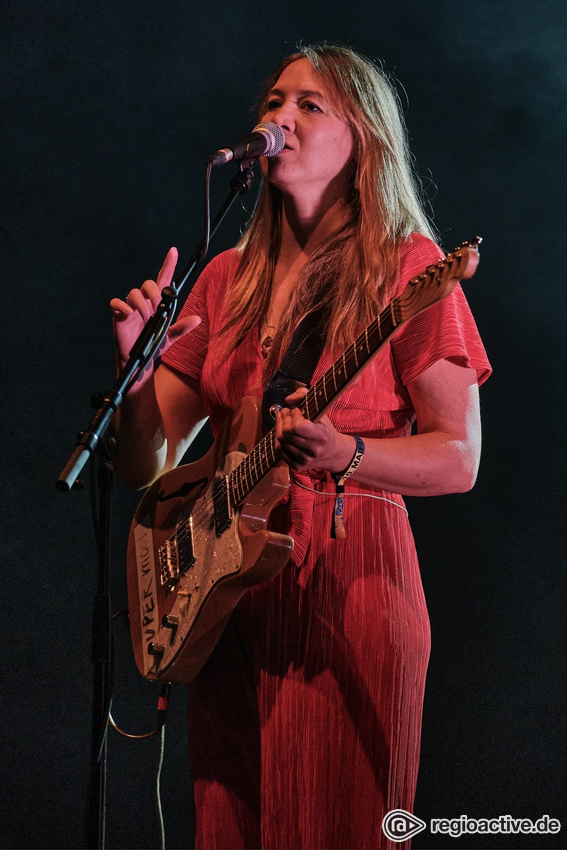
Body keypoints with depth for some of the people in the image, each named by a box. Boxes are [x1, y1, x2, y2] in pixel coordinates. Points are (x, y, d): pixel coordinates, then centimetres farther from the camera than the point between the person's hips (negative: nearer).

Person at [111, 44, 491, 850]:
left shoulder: (407, 268, -3)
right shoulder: (228, 279, 12)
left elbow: (459, 460, -8)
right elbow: (147, 467, 10)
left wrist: (342, 456, -24)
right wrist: (137, 371, -9)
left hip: (351, 580, -5)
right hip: (229, 582, 5)